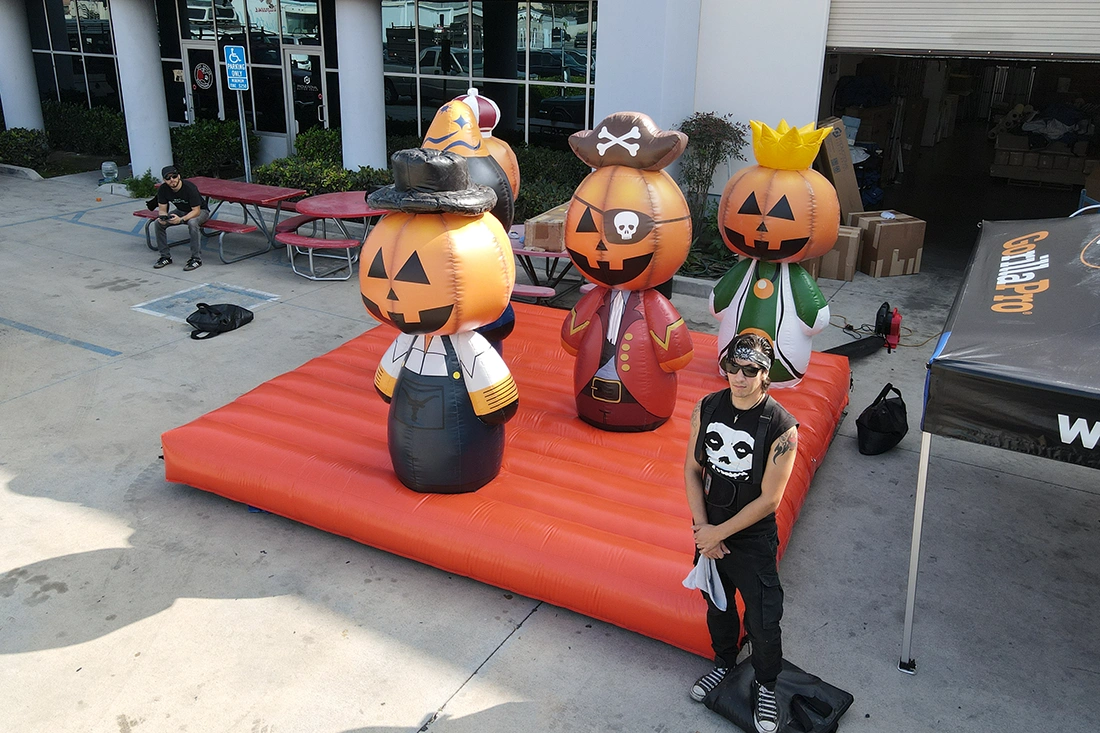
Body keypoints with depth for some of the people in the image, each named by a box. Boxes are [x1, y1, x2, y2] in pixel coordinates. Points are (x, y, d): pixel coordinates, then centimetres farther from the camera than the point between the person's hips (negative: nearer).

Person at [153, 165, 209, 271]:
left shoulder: (190, 188, -29)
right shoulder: (163, 190, -13)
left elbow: (196, 210, -29)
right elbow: (163, 209, -7)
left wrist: (181, 219, -44)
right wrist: (163, 217, -32)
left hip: (200, 211, -6)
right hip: (182, 211, 6)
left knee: (192, 222, -39)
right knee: (159, 223, -15)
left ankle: (196, 259, -31)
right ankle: (165, 256, -3)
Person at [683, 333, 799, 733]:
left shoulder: (781, 427, -23)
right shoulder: (707, 407, -9)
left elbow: (768, 499, -20)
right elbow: (692, 469, -3)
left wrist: (718, 533, -16)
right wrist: (702, 528, -10)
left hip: (752, 539, -4)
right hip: (709, 531, 4)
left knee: (762, 621, 10)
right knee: (717, 604, 25)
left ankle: (765, 685, 38)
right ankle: (724, 661, 52)